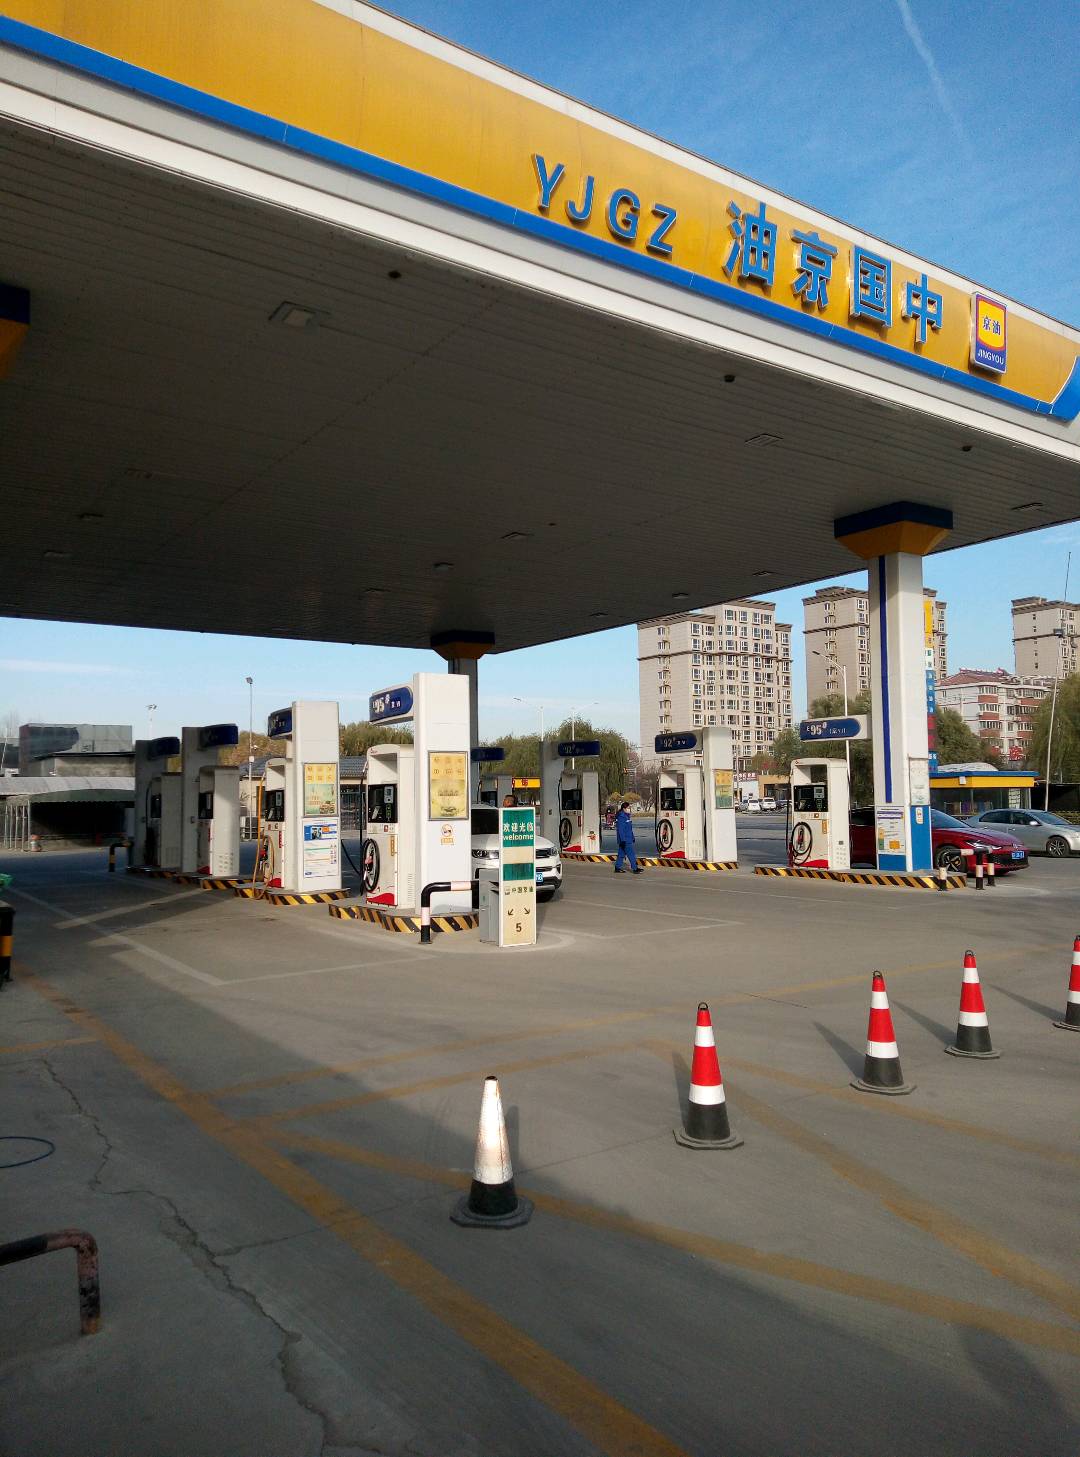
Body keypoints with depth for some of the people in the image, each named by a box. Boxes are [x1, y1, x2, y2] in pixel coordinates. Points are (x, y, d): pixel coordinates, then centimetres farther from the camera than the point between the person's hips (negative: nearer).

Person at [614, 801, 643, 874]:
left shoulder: (627, 816, 15)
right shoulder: (621, 817, -16)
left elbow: (630, 829, 22)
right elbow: (620, 829, -21)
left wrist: (632, 837, 24)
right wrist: (623, 840, -24)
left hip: (628, 839, 10)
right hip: (625, 840, -10)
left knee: (621, 854, 12)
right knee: (631, 854, -7)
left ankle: (617, 868, 17)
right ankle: (635, 868, -5)